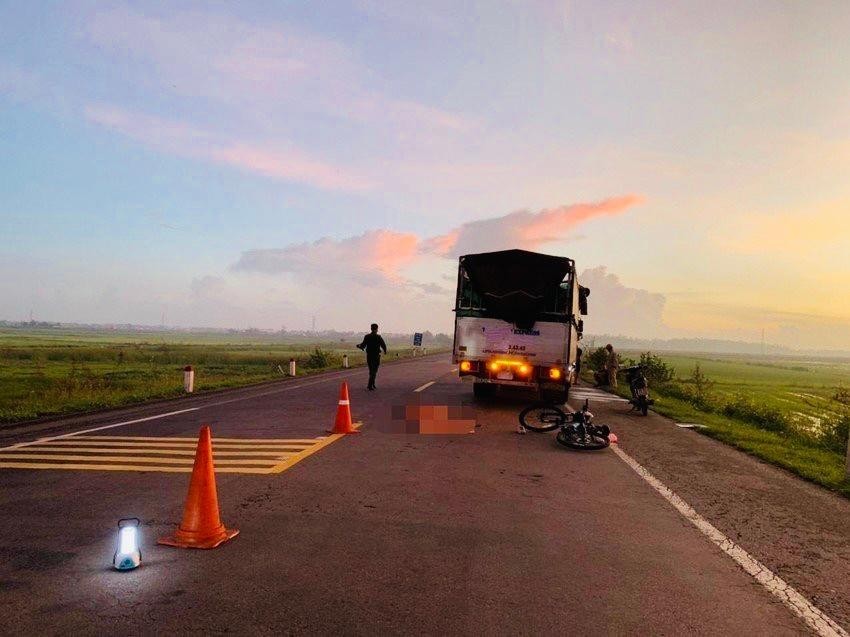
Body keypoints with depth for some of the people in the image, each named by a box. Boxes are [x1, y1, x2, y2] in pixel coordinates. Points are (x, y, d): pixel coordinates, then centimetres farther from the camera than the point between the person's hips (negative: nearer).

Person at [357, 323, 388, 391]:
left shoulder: (367, 337, -1)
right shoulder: (379, 337, -8)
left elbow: (363, 345, -7)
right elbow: (383, 345, -8)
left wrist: (359, 346, 16)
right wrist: (385, 351, 14)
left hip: (369, 356, 3)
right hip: (376, 356, -3)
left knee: (371, 370, 18)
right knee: (374, 371, 0)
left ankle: (372, 384, 25)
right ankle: (370, 385, -9)